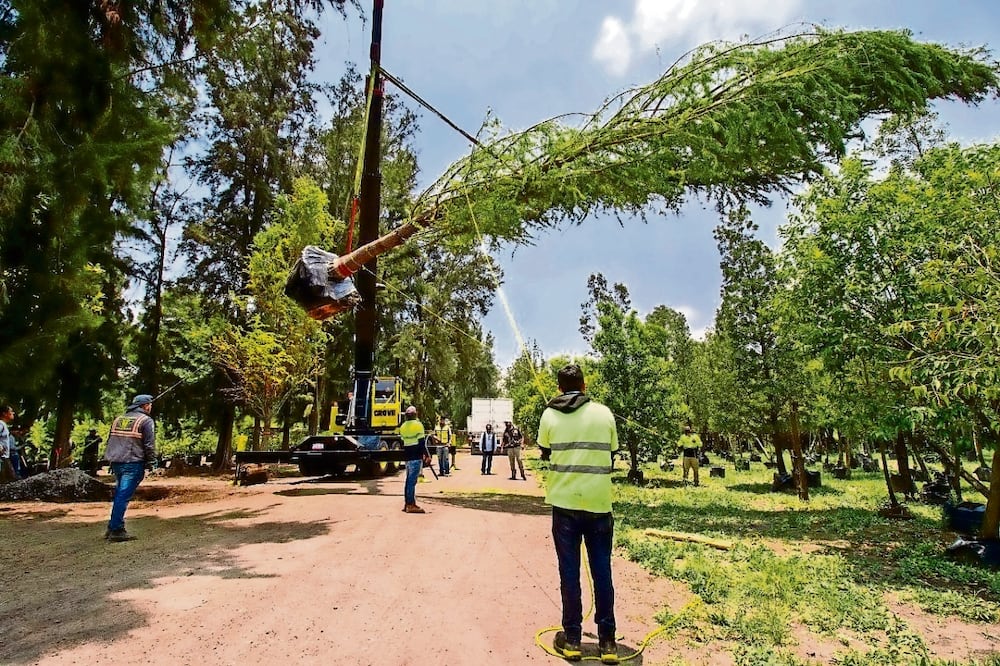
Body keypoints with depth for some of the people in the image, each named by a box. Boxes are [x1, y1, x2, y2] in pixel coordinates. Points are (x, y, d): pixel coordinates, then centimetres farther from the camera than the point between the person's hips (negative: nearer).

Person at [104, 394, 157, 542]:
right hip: (133, 464, -7)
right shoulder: (146, 420, -6)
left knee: (119, 495, 17)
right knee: (123, 496, -6)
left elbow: (110, 441, 20)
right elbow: (149, 445, -10)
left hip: (116, 463, 7)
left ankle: (112, 527, 21)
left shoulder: (118, 419, 16)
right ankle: (116, 530, -3)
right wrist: (151, 462, -1)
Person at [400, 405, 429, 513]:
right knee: (412, 480, -8)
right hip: (416, 457, -7)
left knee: (409, 480, 14)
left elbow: (403, 442, 15)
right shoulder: (418, 425, -10)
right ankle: (411, 505, -7)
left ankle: (407, 503, 20)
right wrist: (427, 455, -7)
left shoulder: (403, 427, 12)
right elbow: (422, 442, -13)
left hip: (408, 457, 7)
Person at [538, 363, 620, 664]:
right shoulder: (604, 413, -1)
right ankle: (607, 641, 18)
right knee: (602, 573, 11)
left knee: (569, 573, 9)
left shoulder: (549, 415, -3)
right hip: (599, 503, 1)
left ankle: (572, 639, 17)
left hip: (565, 503, -1)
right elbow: (612, 452, 8)